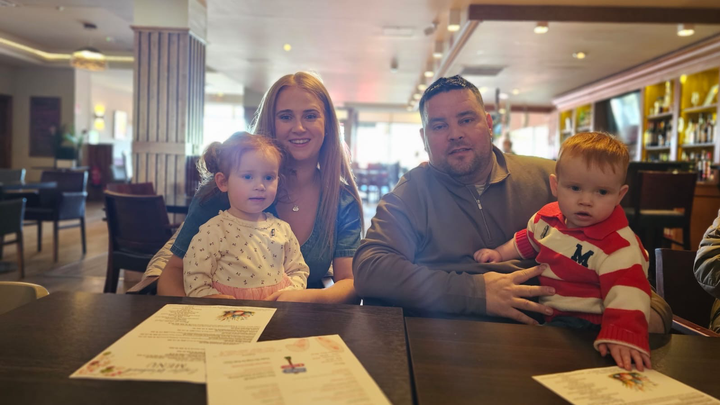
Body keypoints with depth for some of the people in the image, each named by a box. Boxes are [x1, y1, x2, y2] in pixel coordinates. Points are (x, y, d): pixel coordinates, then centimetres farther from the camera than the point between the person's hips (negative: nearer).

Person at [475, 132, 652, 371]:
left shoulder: (619, 244, -23)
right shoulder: (548, 217, -1)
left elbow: (627, 292, -33)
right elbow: (528, 240, 21)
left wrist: (622, 335, -46)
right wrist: (500, 253, 15)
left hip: (580, 318, -7)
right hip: (541, 304, 7)